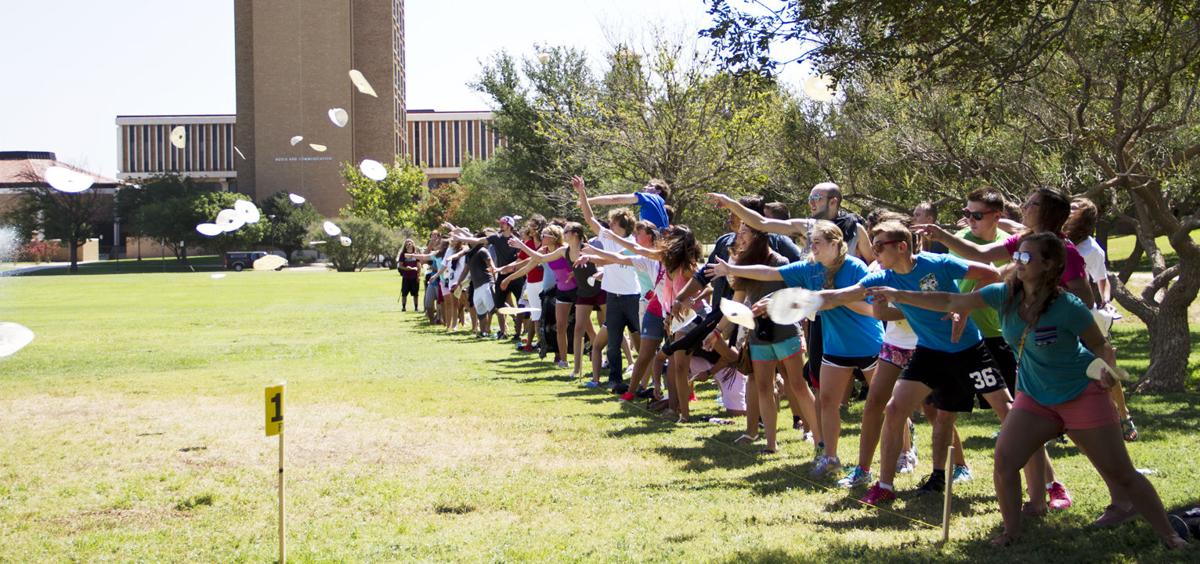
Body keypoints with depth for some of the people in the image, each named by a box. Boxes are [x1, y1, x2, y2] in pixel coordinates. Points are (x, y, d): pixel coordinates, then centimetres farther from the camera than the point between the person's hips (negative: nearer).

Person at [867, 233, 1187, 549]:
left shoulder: (1068, 308, -24)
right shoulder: (1005, 295, -11)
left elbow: (1101, 346, -7)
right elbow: (951, 303, -7)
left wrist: (1108, 371, -22)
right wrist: (900, 296, -10)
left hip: (1082, 394, -4)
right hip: (1035, 397, 4)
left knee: (1121, 475, -1)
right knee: (1004, 461, -11)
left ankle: (1169, 537, 12)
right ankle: (1011, 531, 8)